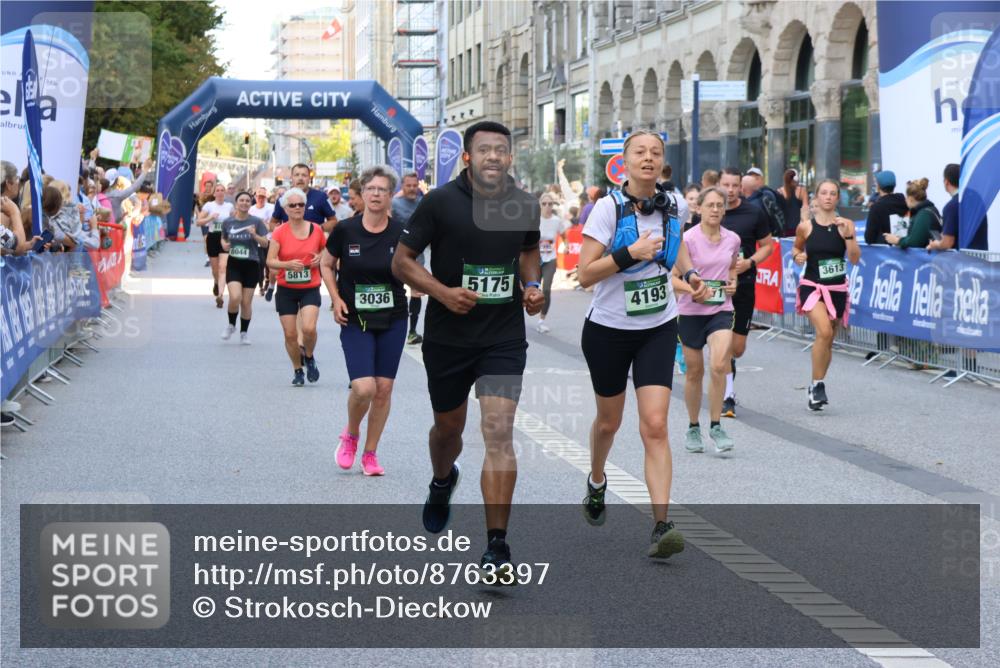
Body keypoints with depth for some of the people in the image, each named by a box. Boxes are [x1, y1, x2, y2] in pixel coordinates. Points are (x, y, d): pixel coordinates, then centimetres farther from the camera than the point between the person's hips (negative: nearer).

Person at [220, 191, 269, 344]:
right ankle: (231, 325, 9)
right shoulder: (228, 222, 2)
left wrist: (255, 235, -20)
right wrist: (224, 244, -5)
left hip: (251, 264, 0)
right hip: (234, 264, 0)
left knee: (246, 302, 3)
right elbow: (223, 238, 17)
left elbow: (265, 244, -2)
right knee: (235, 297, -18)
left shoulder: (256, 222, -3)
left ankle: (244, 332, 24)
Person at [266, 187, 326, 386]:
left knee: (309, 328, -20)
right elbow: (270, 261, -8)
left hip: (310, 289, -1)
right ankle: (298, 371, 24)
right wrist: (288, 264, -25)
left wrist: (320, 258, -5)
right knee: (290, 334, 3)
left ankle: (309, 357, 12)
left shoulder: (316, 230, 0)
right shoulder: (279, 233, -4)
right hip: (286, 290, 1)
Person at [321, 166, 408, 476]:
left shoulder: (401, 233, -5)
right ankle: (350, 435, 15)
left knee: (384, 388, 4)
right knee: (363, 387, -15)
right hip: (355, 321, -2)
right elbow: (327, 265, 8)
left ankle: (370, 454, 20)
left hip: (392, 321, 2)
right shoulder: (345, 230, -7)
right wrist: (336, 299, -4)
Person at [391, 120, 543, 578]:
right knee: (448, 426, 18)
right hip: (448, 337, 0)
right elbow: (402, 261, -6)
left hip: (504, 338, 0)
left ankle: (497, 546, -11)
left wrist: (532, 286, 1)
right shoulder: (440, 203, -10)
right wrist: (444, 292, -21)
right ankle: (442, 482, 55)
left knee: (499, 432, -13)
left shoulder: (525, 206, 0)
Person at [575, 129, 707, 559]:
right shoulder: (610, 207, -14)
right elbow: (584, 275, -18)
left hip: (658, 329, 2)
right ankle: (596, 483, 50)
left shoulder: (671, 204, -2)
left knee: (655, 426, -12)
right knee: (609, 421, 17)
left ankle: (661, 525, -17)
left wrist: (689, 274, 3)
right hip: (608, 330, -2)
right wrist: (629, 253, -30)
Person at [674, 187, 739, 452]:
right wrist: (693, 290, -24)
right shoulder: (688, 239, -10)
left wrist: (732, 282, 3)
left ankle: (716, 426, -6)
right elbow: (673, 277, -10)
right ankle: (693, 428, 24)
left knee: (719, 365, -18)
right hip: (691, 311, -2)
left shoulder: (732, 239, 3)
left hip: (721, 310, 2)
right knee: (694, 371, 7)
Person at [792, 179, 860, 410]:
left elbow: (855, 259, -6)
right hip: (812, 286, -2)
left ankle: (817, 386, 29)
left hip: (837, 289, 2)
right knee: (824, 331, -24)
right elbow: (797, 248, 14)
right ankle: (817, 384, -12)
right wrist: (797, 256, -8)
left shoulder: (845, 225, -2)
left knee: (828, 340, 11)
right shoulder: (806, 227, -3)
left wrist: (847, 234, -18)